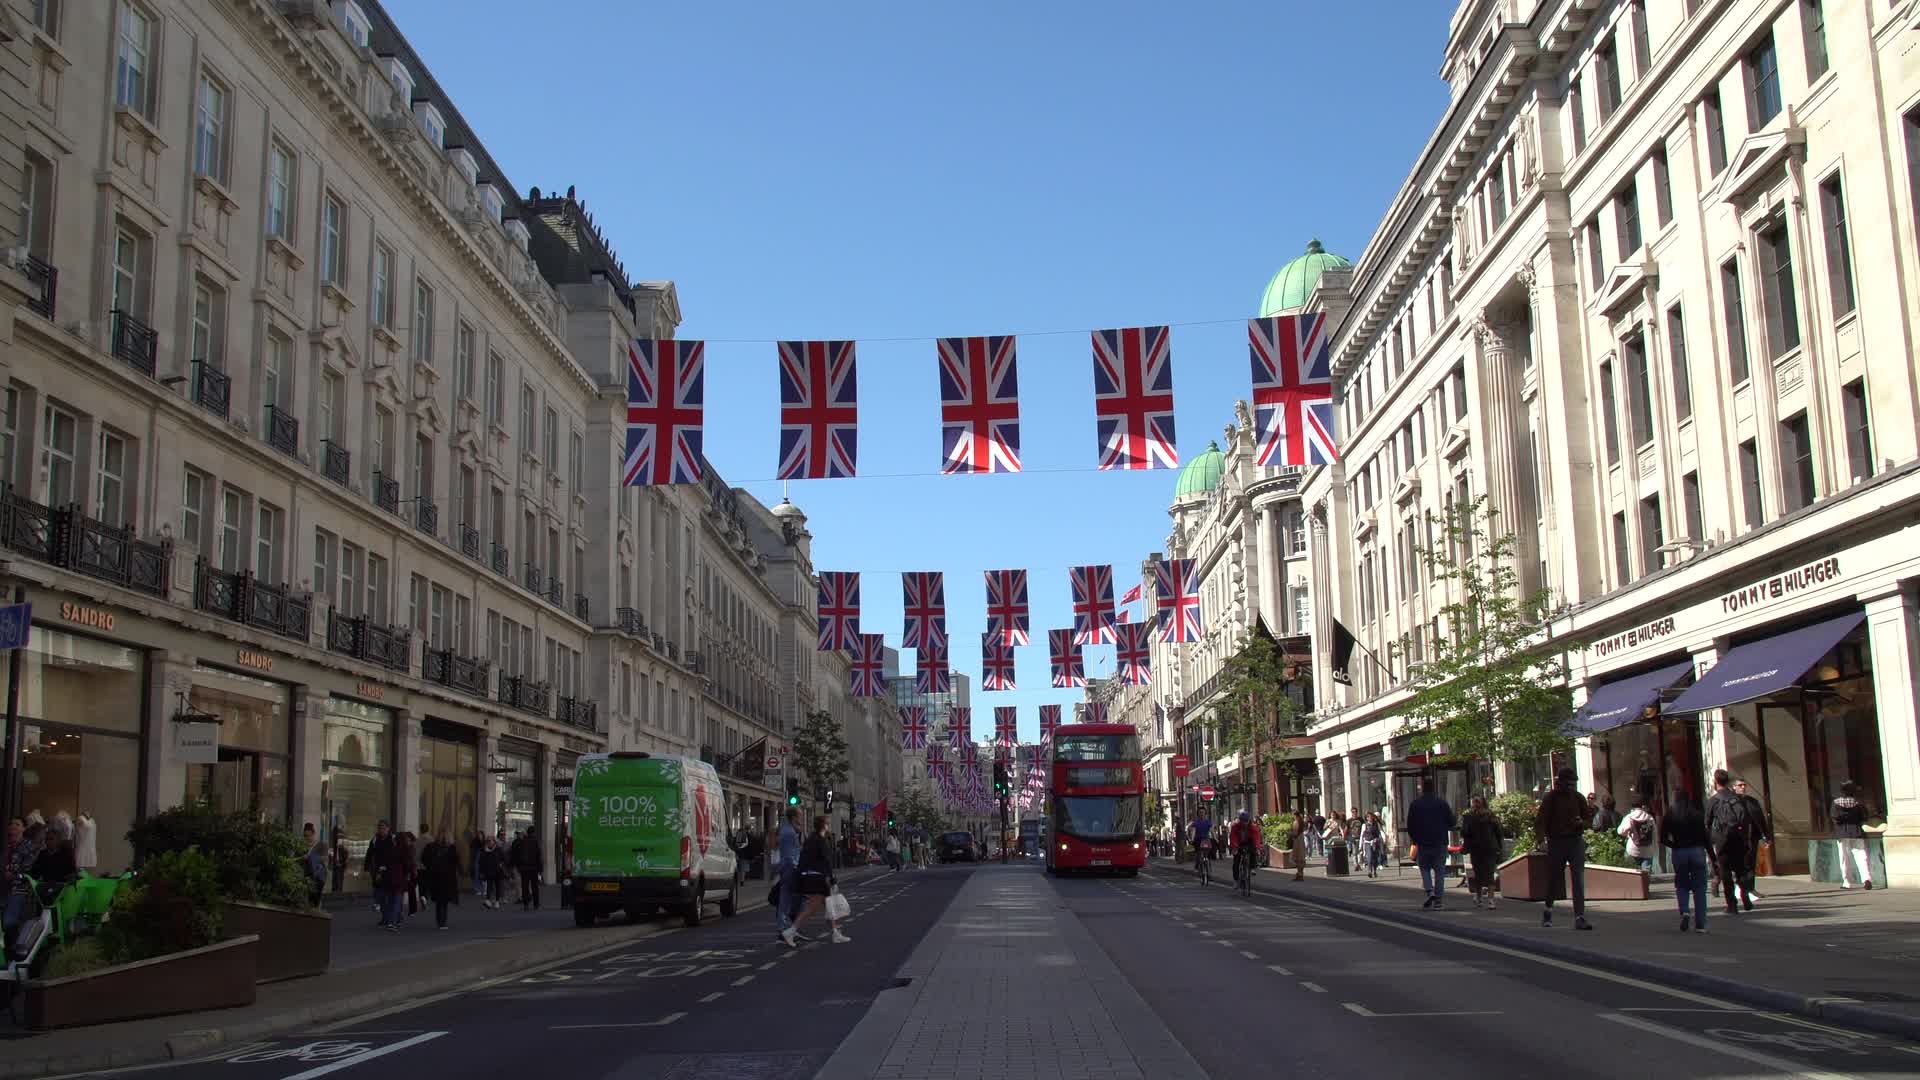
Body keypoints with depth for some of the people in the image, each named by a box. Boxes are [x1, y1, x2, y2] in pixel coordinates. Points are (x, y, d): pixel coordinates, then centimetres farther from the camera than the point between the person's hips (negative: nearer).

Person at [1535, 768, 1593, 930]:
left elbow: (1588, 818, 17)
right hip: (1556, 842, -2)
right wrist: (1541, 838, -23)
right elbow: (1541, 821, -6)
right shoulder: (1550, 798, -2)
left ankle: (1580, 918, -10)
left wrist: (1581, 822, -7)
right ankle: (1548, 908, 31)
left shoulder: (1578, 797, 9)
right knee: (1553, 879, 6)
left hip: (1576, 841, 2)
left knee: (1578, 880, -7)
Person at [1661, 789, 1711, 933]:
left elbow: (1663, 839, -1)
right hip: (1697, 851, -1)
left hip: (1678, 854, 1)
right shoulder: (1697, 815, -2)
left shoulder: (1669, 817, 1)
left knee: (1681, 885, 16)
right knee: (1699, 888, 6)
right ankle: (1700, 924, 4)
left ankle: (1684, 912, -10)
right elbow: (1705, 836, -5)